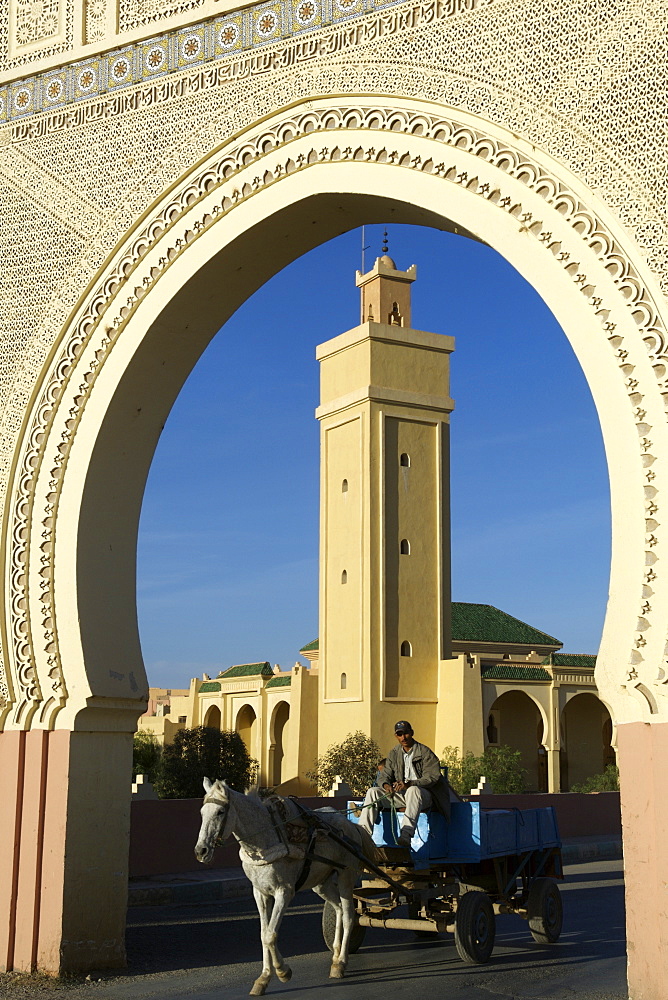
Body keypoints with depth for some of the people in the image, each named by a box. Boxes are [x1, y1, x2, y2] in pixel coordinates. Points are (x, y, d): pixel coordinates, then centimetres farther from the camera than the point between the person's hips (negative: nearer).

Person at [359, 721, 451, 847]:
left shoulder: (425, 752, -3)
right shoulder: (394, 753, 14)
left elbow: (432, 777, -12)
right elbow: (384, 775, 11)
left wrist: (409, 784, -28)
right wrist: (386, 784, -16)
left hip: (424, 795, -5)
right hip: (400, 794, 5)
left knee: (414, 790, -40)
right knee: (373, 791, -13)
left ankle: (406, 835, -53)